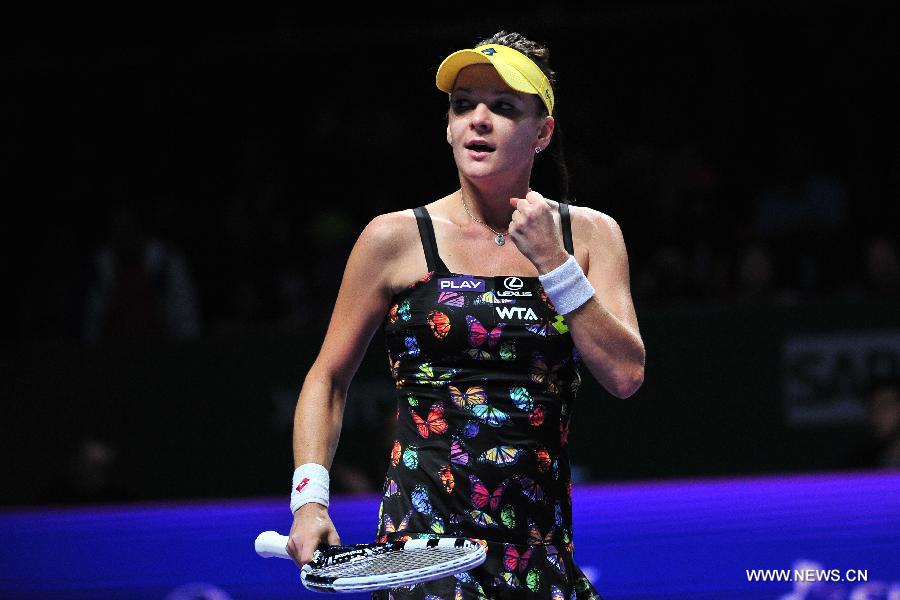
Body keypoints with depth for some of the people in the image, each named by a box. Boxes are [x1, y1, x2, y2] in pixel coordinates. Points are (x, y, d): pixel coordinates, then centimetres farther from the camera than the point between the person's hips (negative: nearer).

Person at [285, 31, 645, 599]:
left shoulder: (588, 234, 7)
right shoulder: (397, 239, 1)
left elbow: (626, 375, -3)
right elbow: (328, 380, 8)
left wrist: (552, 262, -9)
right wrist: (310, 499, -5)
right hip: (427, 542, -3)